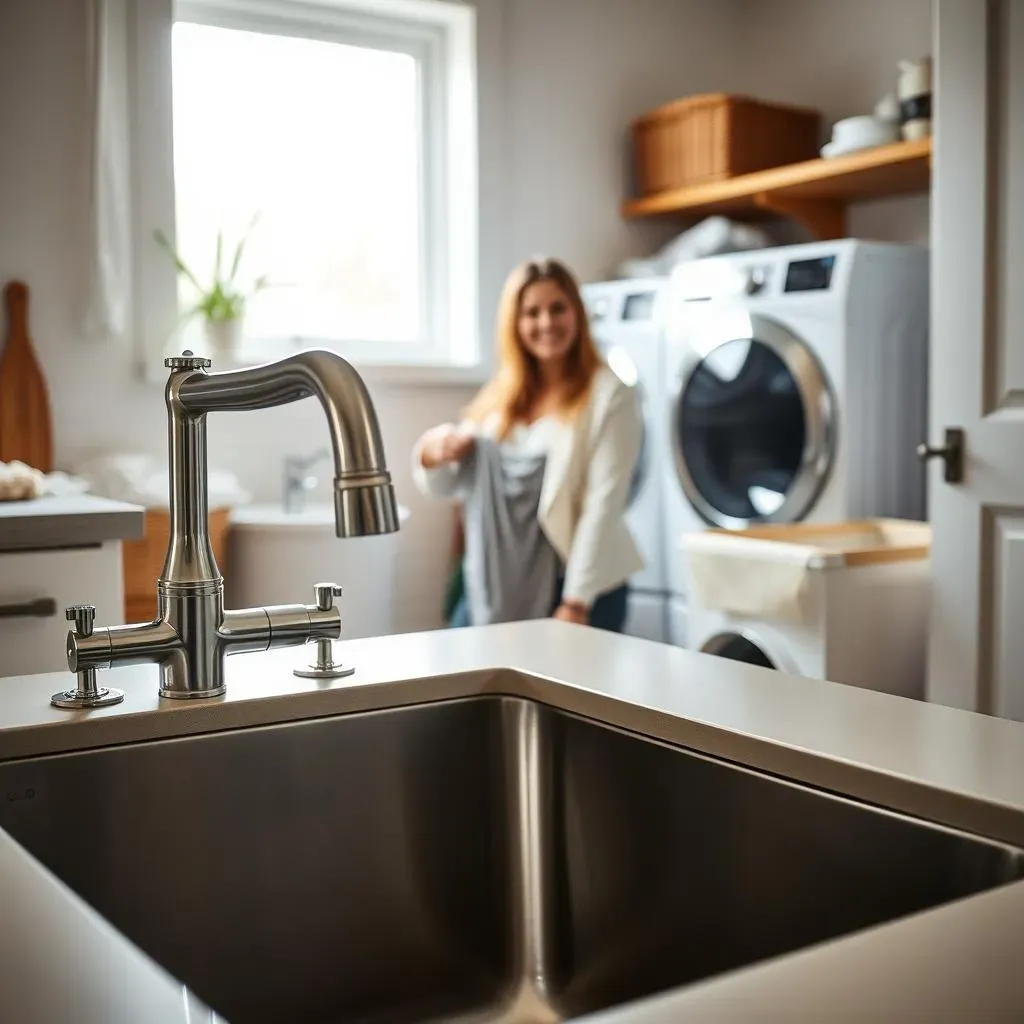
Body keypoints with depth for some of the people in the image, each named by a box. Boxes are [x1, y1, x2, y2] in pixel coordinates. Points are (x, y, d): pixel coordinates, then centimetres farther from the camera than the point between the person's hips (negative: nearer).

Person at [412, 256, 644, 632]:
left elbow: (602, 504, -13)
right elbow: (445, 486, 13)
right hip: (493, 586, 5)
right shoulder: (498, 395, 10)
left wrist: (576, 604, -18)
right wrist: (431, 453, -10)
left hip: (576, 589, -5)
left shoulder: (608, 395, -7)